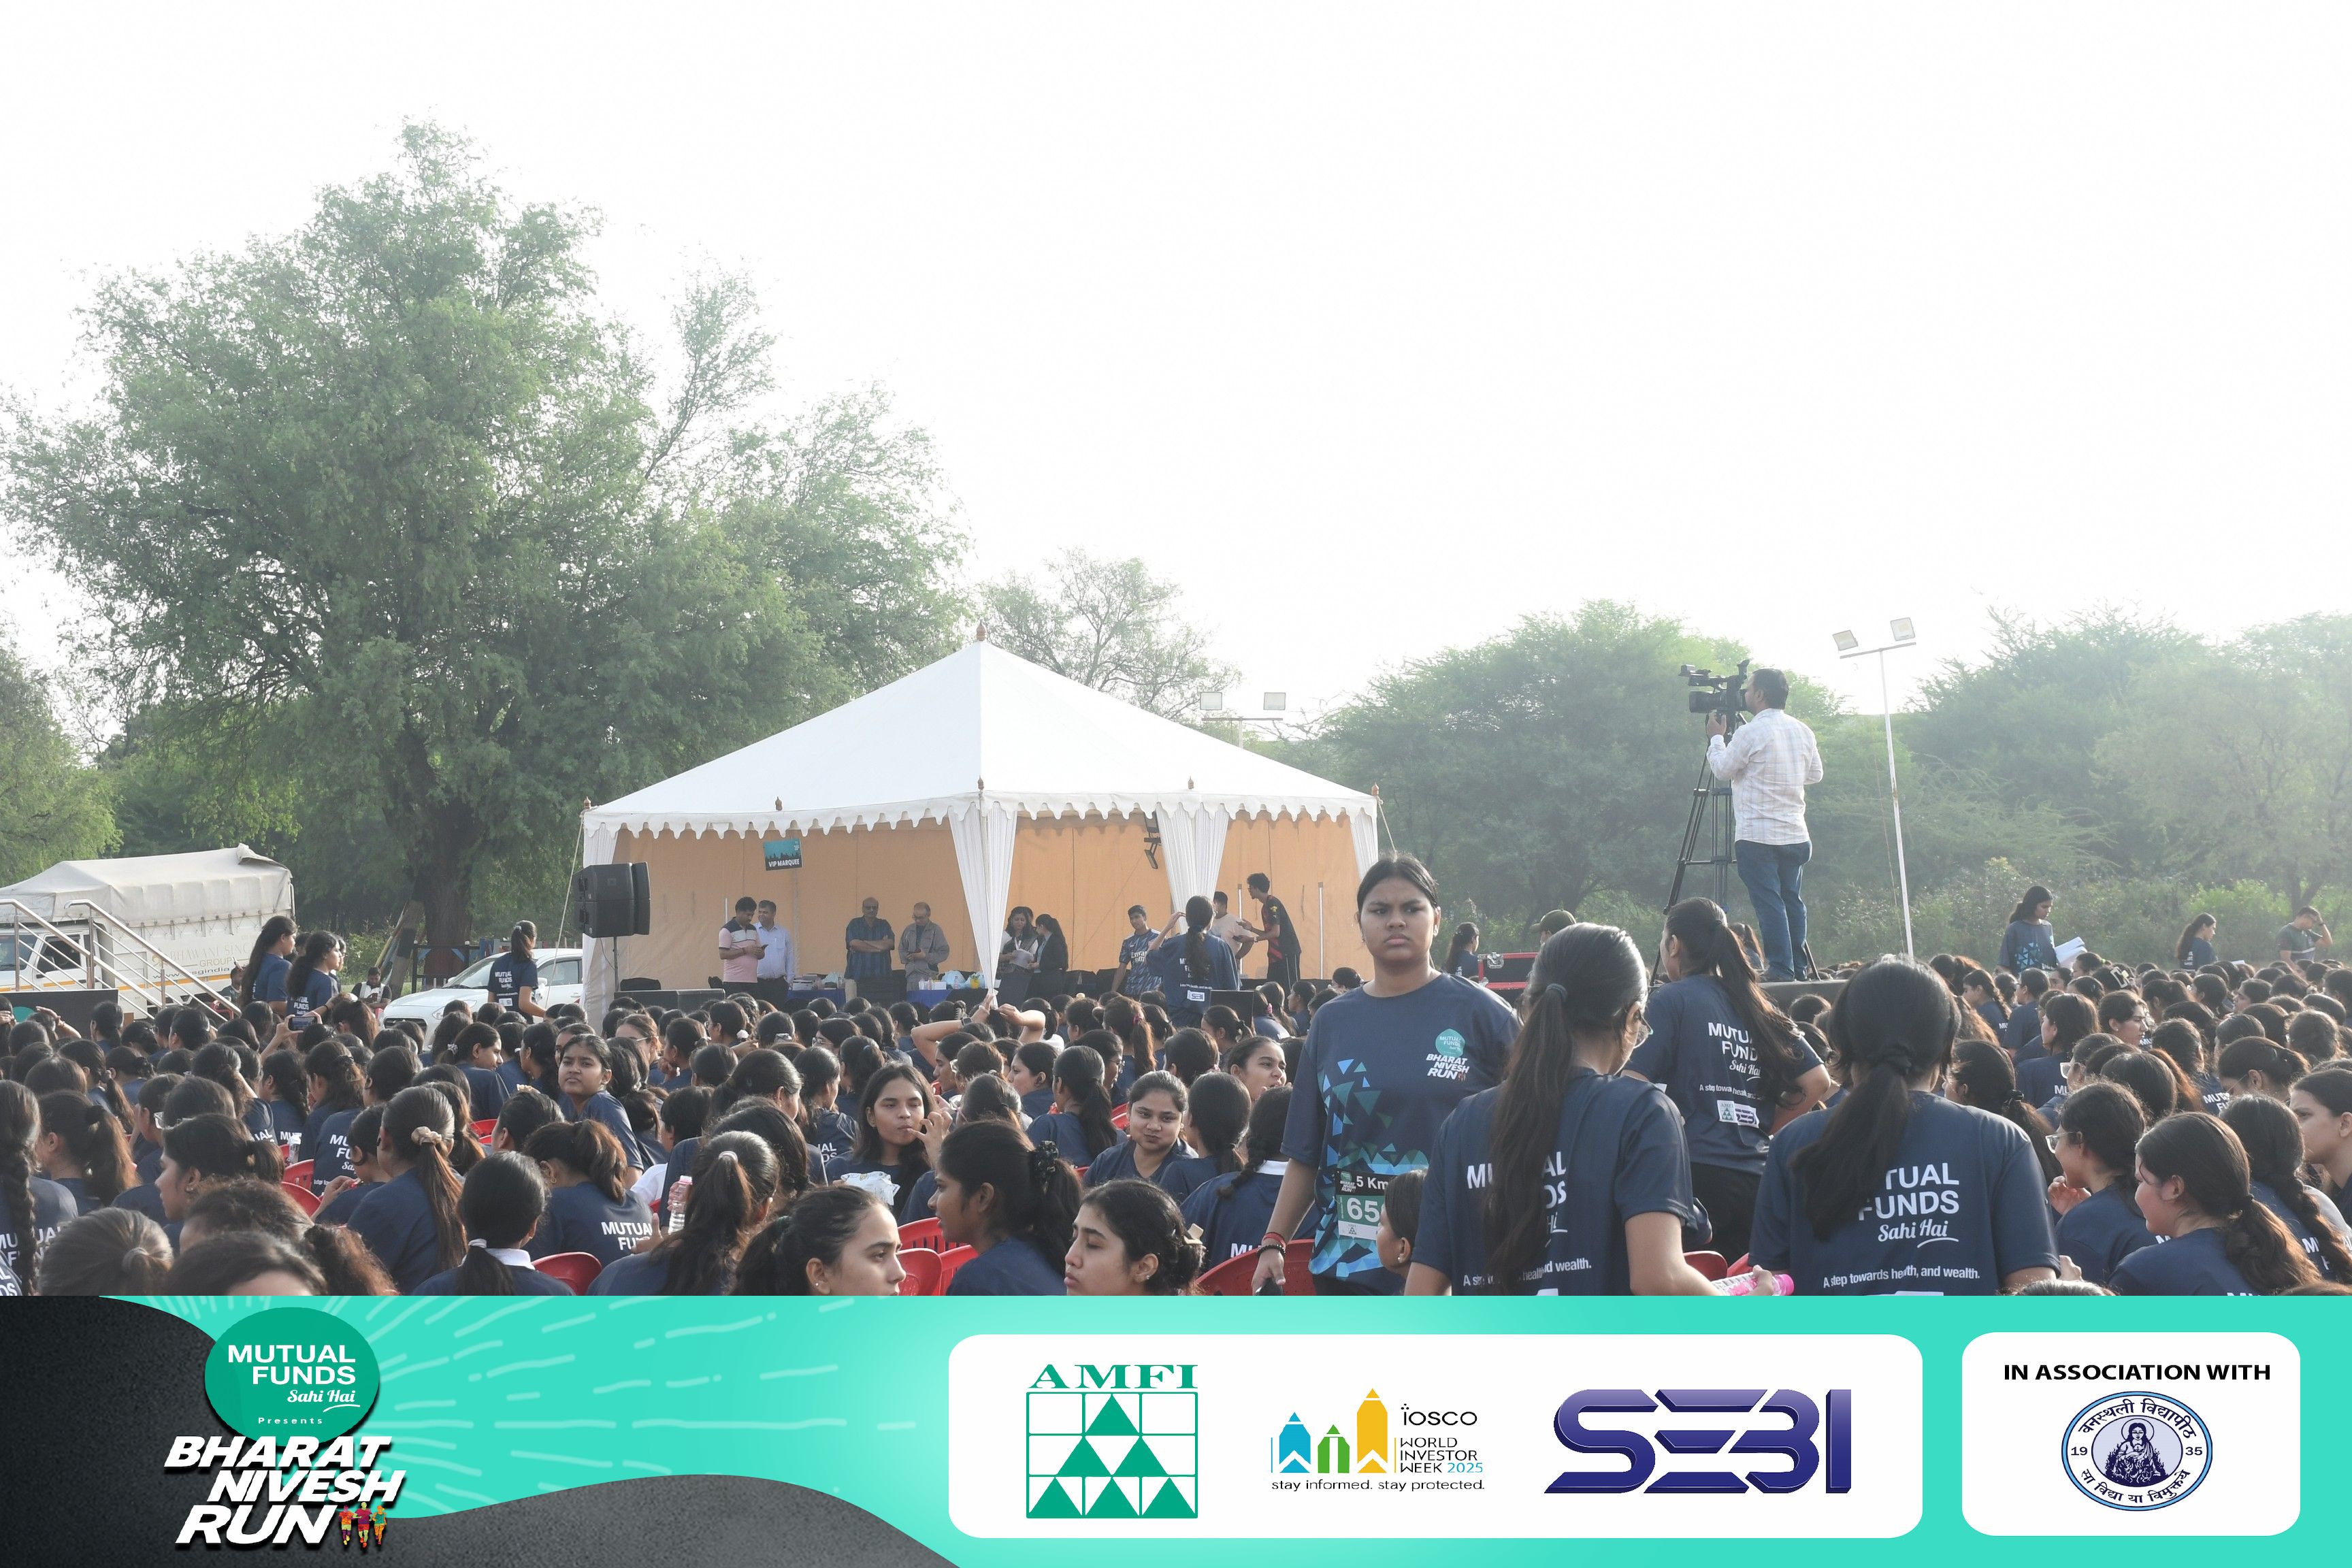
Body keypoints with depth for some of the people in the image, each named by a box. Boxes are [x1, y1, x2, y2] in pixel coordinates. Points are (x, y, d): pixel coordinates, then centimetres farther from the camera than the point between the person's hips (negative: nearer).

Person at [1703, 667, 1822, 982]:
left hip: (1758, 835, -7)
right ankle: (1798, 970, 13)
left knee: (1769, 904, -8)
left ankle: (1781, 970, -12)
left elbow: (1723, 770, -2)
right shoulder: (1803, 731, 9)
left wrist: (1716, 738, 14)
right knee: (1792, 901, 12)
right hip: (1796, 835, 7)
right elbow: (1815, 775, 18)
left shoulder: (1751, 733, -12)